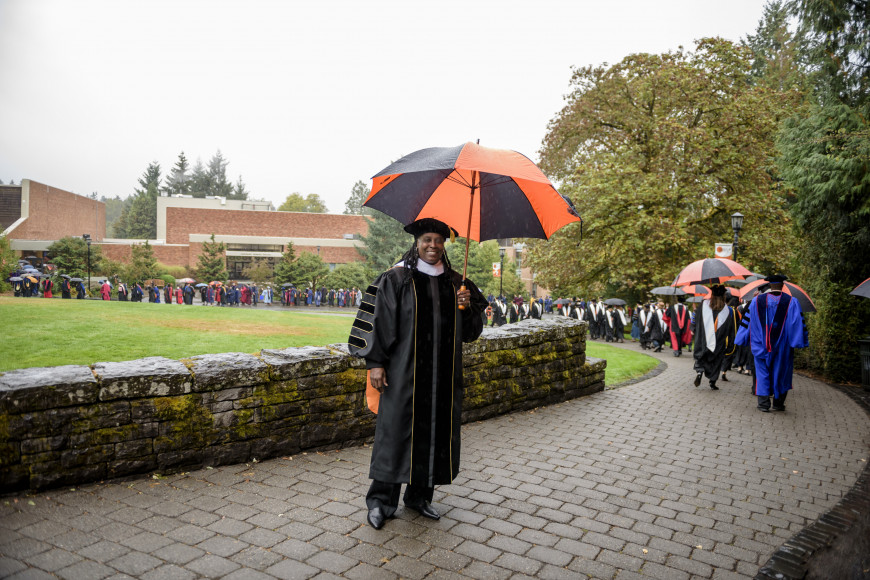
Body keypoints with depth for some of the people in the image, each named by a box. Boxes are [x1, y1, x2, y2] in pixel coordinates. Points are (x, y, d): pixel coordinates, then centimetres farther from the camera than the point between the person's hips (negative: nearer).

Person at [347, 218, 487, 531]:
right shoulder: (396, 279, -2)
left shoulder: (454, 283, 10)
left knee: (434, 431, 10)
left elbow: (471, 331, 12)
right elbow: (379, 320, -6)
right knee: (396, 430, 0)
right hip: (404, 373, -4)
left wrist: (468, 307, -8)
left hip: (442, 375, 5)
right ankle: (381, 501, 15)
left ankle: (419, 495, 28)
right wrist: (375, 362, -12)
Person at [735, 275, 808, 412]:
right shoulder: (791, 302, -3)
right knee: (781, 372, 13)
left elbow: (747, 320, 4)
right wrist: (802, 342, 2)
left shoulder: (757, 301, 1)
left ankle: (763, 403, 3)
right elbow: (799, 323, -5)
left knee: (762, 372, 7)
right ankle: (778, 403, 20)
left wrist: (743, 339, 11)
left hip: (761, 345, 1)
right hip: (782, 346, 0)